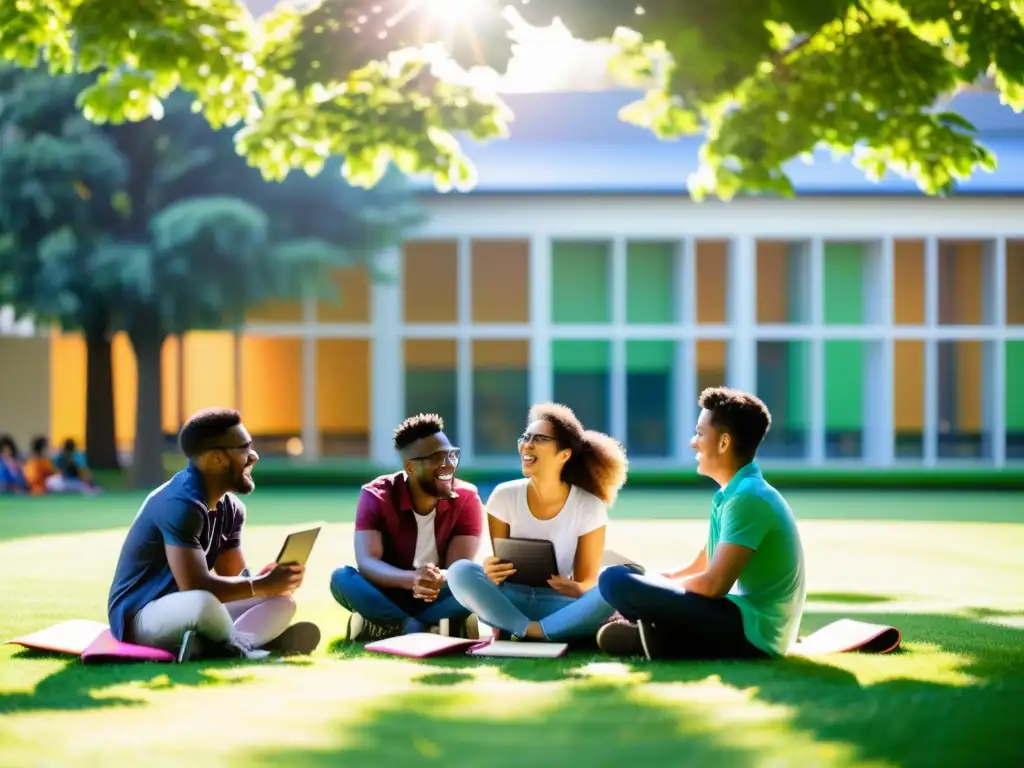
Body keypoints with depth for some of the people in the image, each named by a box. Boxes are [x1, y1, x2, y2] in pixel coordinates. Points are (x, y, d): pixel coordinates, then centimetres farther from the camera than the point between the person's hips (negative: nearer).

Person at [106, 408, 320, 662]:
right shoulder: (181, 504, -23)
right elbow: (195, 586, -29)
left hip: (187, 610, 10)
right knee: (203, 602, -41)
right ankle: (239, 644, -11)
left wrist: (273, 580, -14)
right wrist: (264, 584, -22)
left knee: (282, 601, -1)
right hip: (139, 616, -10)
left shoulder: (231, 509, 6)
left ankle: (206, 646, -23)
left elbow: (234, 578, 8)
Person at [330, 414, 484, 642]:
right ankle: (430, 630, -35)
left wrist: (440, 580, -45)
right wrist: (412, 579, -47)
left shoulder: (466, 498, -10)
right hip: (389, 596, 0)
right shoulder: (376, 496, -13)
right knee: (342, 578, -31)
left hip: (438, 600, 0)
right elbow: (366, 562, -26)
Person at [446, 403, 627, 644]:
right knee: (461, 572, -28)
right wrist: (491, 573, -25)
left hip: (559, 607, -1)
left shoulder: (589, 507, -6)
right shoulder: (504, 496, -2)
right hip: (509, 602, 1)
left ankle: (520, 631, -32)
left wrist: (576, 589, -29)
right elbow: (499, 569, 1)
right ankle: (530, 630, -30)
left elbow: (588, 582, -4)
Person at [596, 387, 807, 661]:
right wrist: (648, 584, 8)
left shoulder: (747, 498, -16)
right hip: (749, 625, 10)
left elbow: (713, 584, -21)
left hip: (752, 631, -10)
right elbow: (699, 569, 21)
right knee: (629, 577, 26)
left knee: (615, 580, -23)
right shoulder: (737, 492, 15)